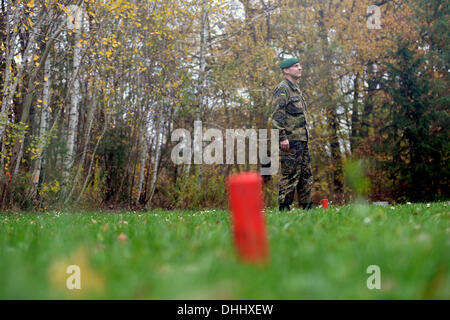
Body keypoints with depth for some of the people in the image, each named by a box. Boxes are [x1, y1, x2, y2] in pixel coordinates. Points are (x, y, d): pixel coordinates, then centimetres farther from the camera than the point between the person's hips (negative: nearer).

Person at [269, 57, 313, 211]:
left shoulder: (296, 89, 23)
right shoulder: (282, 89, -8)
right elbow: (277, 115, -17)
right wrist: (282, 137, -24)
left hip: (302, 140, 10)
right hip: (290, 140, -10)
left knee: (306, 175, 12)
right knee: (290, 175, -9)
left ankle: (307, 207, 18)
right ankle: (284, 208, -4)